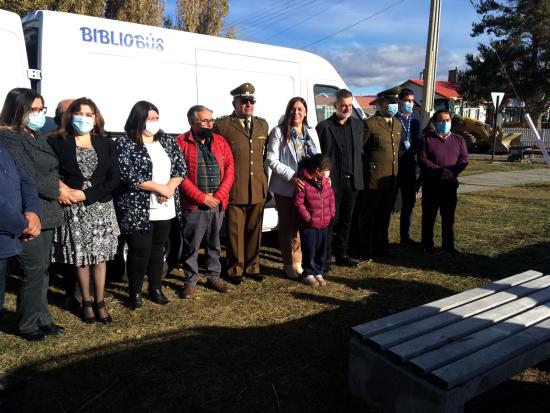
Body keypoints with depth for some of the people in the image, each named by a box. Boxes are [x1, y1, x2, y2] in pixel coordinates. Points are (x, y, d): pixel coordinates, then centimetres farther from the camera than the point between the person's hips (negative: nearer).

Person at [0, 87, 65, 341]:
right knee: (34, 271, -2)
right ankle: (28, 325, 14)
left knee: (42, 270, 14)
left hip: (47, 213, 9)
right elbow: (27, 178, -17)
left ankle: (41, 319, 25)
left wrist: (60, 186, 1)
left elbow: (50, 171, 19)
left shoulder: (35, 138, 17)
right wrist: (57, 190, -7)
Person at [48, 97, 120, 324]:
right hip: (73, 208, -1)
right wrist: (61, 190, -19)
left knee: (100, 255, 5)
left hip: (101, 206, 2)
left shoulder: (106, 144, 5)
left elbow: (114, 178, 0)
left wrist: (87, 194, -11)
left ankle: (100, 302, 17)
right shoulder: (57, 142, 0)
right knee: (80, 256, 6)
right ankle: (86, 301, 22)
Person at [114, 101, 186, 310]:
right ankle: (135, 292, 19)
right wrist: (160, 188, -15)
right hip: (137, 210, -5)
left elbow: (181, 168, 6)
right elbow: (128, 176, -17)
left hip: (165, 209, 5)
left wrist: (170, 188, -13)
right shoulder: (124, 143, -8)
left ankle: (156, 289, 29)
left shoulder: (168, 141, 9)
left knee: (158, 248, 15)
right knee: (140, 251, 1)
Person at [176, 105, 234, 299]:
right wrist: (202, 197, -13)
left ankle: (214, 276, 29)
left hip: (218, 204, 4)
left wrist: (219, 196, -8)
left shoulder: (220, 141, 9)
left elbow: (229, 169, 4)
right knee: (191, 246, 6)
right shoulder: (181, 143, -4)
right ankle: (190, 281, 19)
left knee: (214, 243, 15)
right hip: (193, 205, -4)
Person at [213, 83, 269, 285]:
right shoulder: (222, 124, -4)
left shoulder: (262, 124, 13)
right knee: (235, 232, 5)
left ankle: (252, 267, 28)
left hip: (258, 190, 4)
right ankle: (235, 270, 20)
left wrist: (266, 183, 12)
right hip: (234, 190, -4)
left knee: (254, 230, 13)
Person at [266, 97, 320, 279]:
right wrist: (291, 176, -19)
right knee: (287, 226, 6)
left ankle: (298, 262, 23)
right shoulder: (278, 131, -3)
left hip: (308, 187, 4)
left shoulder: (312, 132, 12)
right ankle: (289, 265, 19)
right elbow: (271, 160, -10)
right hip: (286, 187, -4)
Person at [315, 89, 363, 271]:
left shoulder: (358, 125, 10)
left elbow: (360, 152, 13)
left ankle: (341, 255, 26)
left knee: (346, 220, 13)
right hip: (332, 182, -5)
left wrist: (358, 175, 5)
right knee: (330, 221, 2)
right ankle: (325, 259, 11)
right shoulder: (324, 126, -5)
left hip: (352, 181, 5)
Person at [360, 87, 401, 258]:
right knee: (369, 215, 5)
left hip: (391, 179, 7)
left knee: (385, 214, 16)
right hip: (374, 179, -7)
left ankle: (381, 244, 30)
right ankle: (367, 248, 17)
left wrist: (396, 173, 16)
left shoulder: (397, 125, 14)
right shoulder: (369, 124, -10)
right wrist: (366, 170, -8)